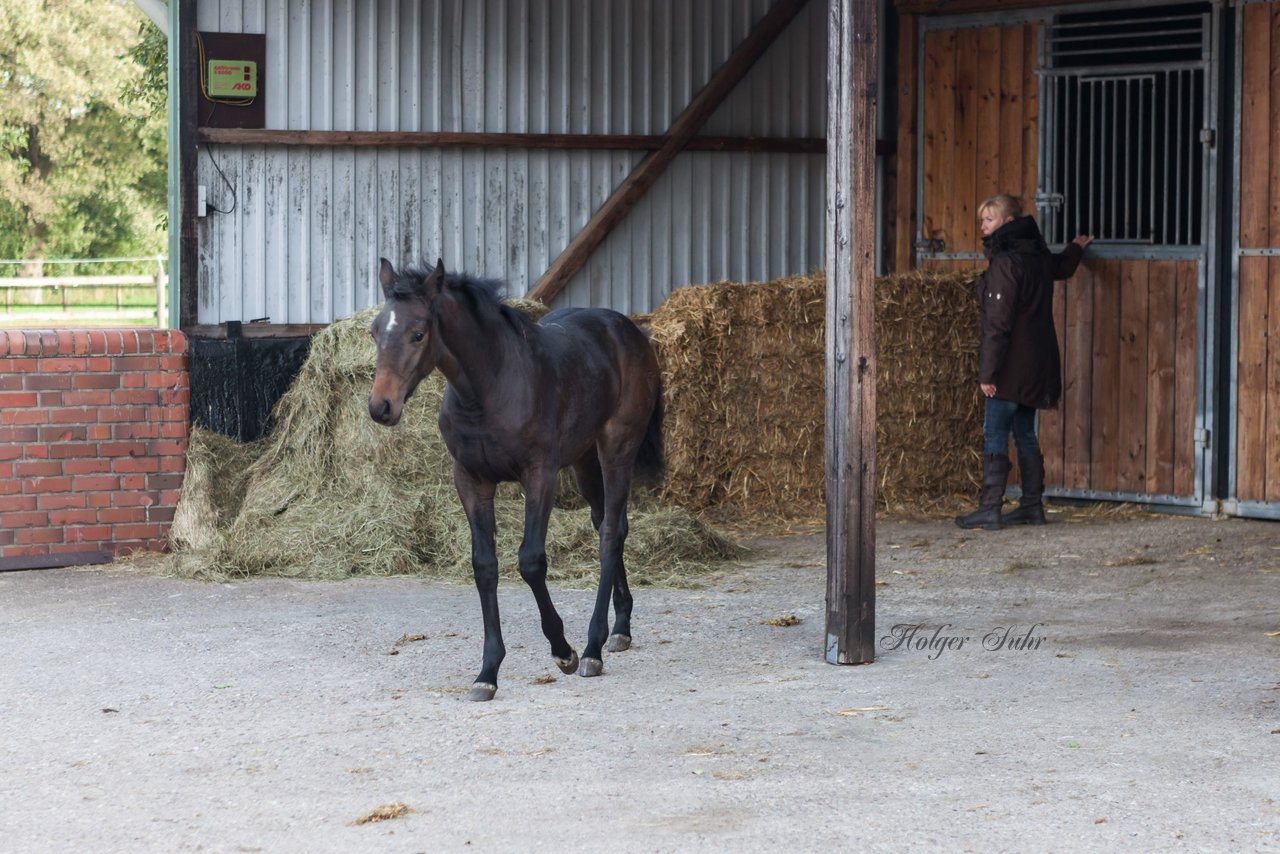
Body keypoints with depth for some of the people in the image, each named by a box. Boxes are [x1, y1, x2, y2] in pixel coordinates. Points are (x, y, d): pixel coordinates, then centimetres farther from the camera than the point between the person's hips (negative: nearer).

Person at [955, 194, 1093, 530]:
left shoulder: (1004, 262, -16)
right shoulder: (1037, 256, 9)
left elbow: (998, 323, -20)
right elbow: (1062, 267, 35)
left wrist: (988, 372, -19)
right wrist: (1076, 248, 58)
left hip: (1011, 366, -9)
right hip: (1037, 363, 9)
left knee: (995, 436, -7)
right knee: (1025, 436, 14)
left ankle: (989, 509, -8)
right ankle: (1032, 506, 16)